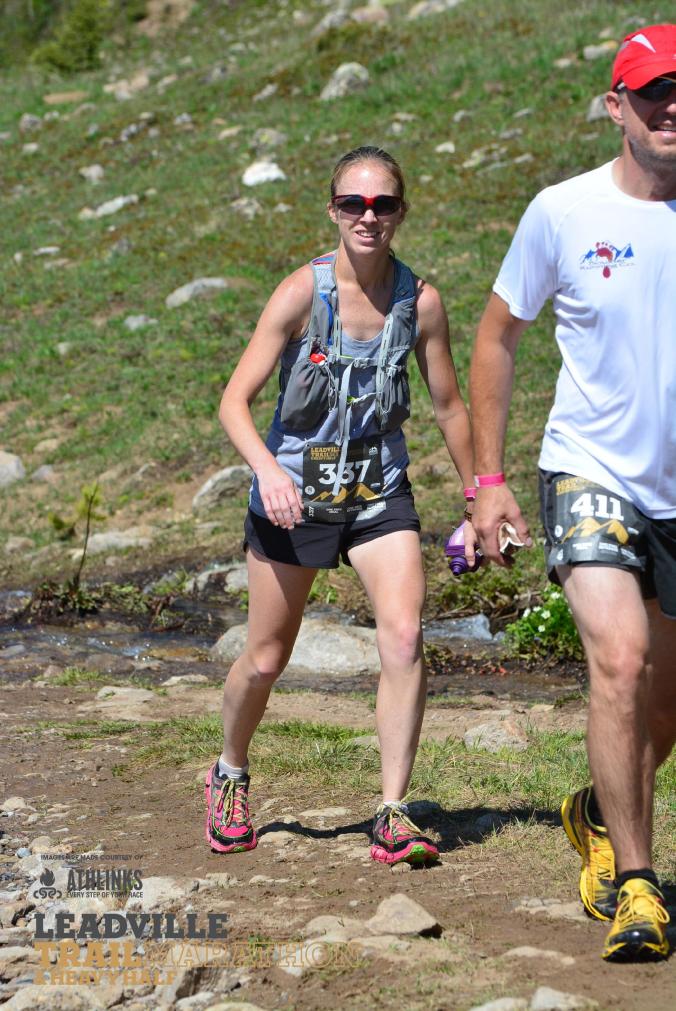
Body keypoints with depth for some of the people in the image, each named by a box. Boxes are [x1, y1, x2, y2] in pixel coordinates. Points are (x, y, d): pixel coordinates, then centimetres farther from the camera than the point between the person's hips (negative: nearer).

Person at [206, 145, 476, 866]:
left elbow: (449, 407, 7)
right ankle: (230, 776, 38)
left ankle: (393, 814, -12)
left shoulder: (420, 301, -6)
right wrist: (267, 470, -34)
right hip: (293, 492, -1)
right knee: (266, 659, 9)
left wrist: (477, 501, 10)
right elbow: (235, 401, -16)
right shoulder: (303, 293, -14)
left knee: (404, 637, -18)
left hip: (379, 491, 2)